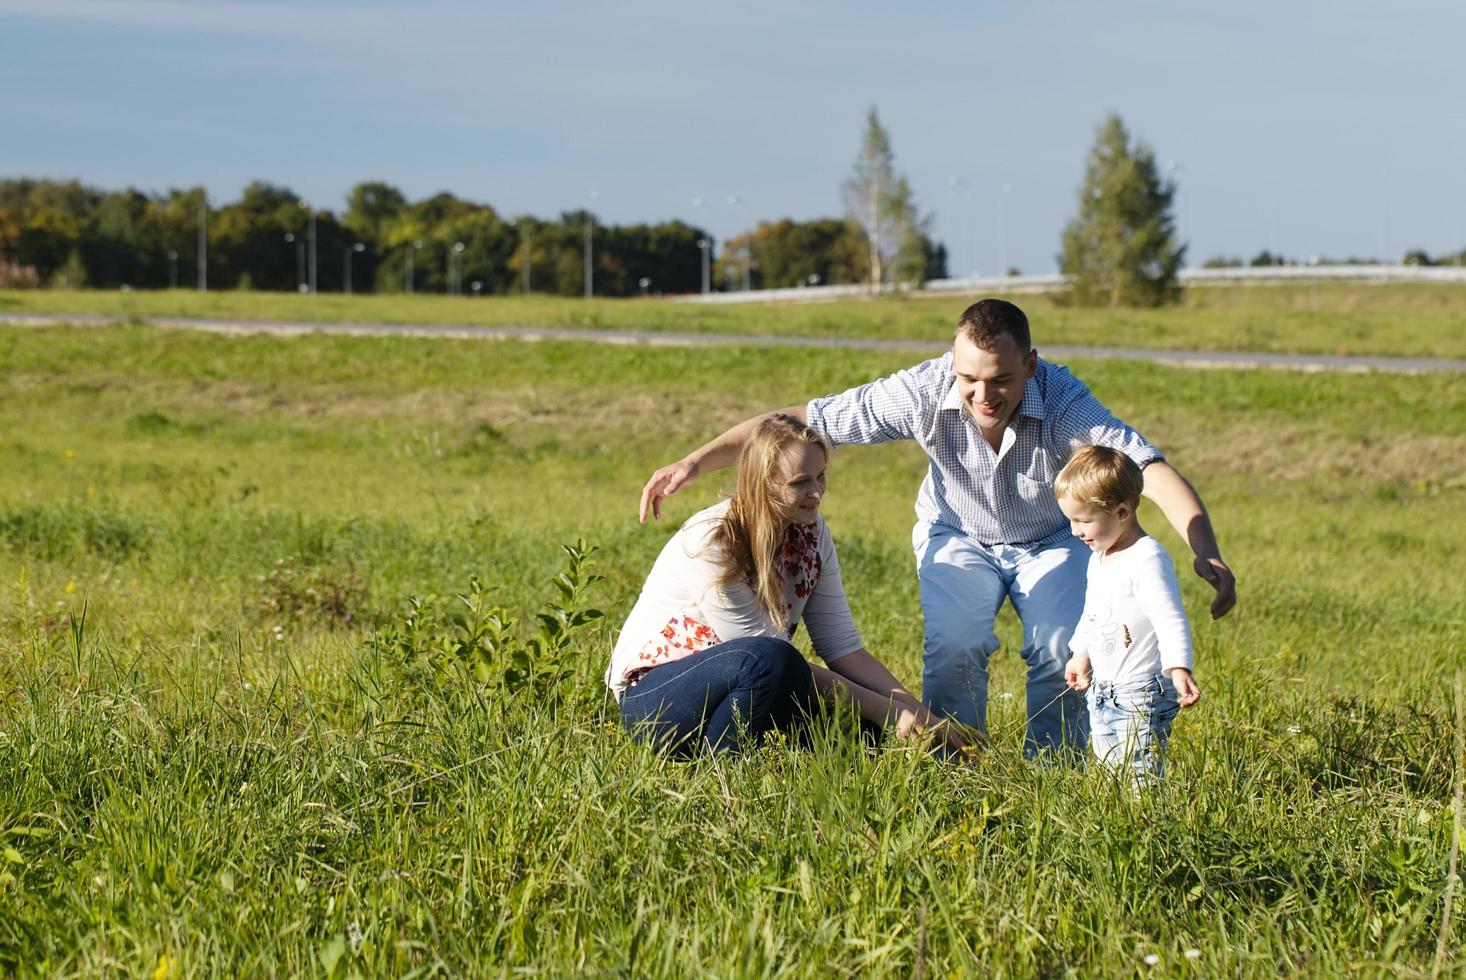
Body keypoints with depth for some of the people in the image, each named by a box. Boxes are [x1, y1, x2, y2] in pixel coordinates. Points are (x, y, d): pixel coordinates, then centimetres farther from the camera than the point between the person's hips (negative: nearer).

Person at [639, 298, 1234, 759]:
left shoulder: (1063, 402, -36)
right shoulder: (924, 392, -32)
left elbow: (1149, 469, -46)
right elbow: (803, 422, -28)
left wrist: (1204, 551, -62)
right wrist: (695, 462, -33)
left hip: (1051, 540, 0)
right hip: (958, 536, 0)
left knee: (1064, 652, -23)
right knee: (955, 645, -25)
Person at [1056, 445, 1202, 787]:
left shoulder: (1147, 559, -18)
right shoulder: (1099, 558, 12)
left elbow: (1170, 620, -24)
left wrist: (1180, 669, -33)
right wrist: (1080, 655, 35)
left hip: (1142, 692, -9)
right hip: (1102, 690, 9)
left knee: (1140, 775, -12)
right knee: (1108, 771, 11)